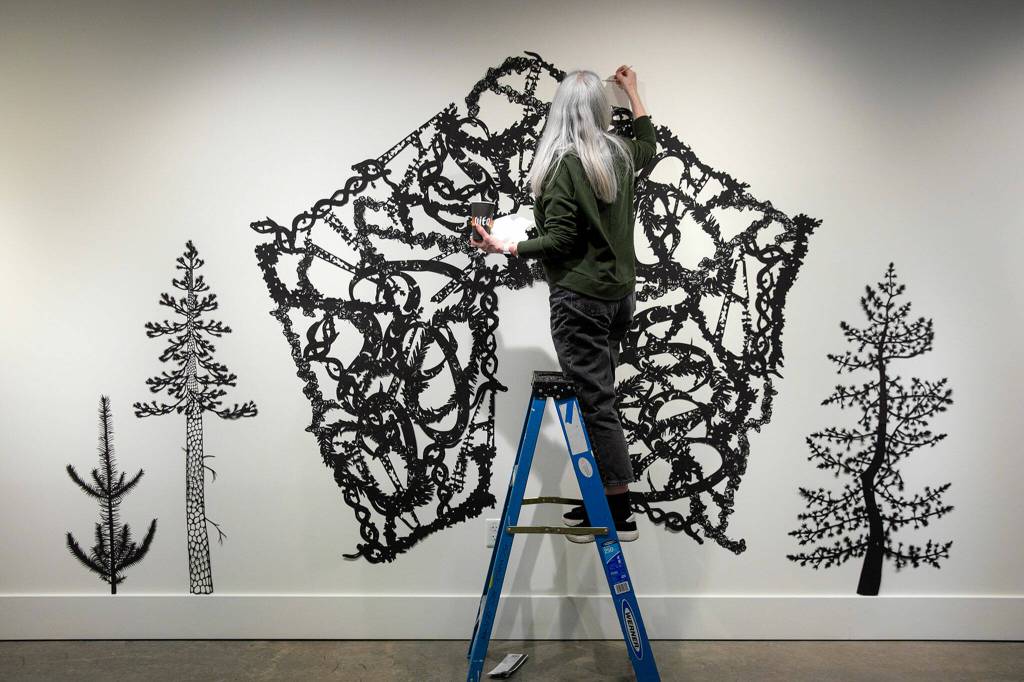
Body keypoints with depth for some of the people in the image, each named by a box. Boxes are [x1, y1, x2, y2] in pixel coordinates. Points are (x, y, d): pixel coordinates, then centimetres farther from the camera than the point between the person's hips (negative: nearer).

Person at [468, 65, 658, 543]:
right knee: (600, 396, 13)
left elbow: (560, 241, -16)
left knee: (596, 402, -3)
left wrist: (506, 248, -8)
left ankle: (620, 515, 4)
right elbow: (649, 146, 31)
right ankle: (600, 501, 20)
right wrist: (632, 92, 40)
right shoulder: (619, 153, 8)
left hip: (579, 299, -7)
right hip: (620, 293, 8)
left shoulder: (562, 164, -13)